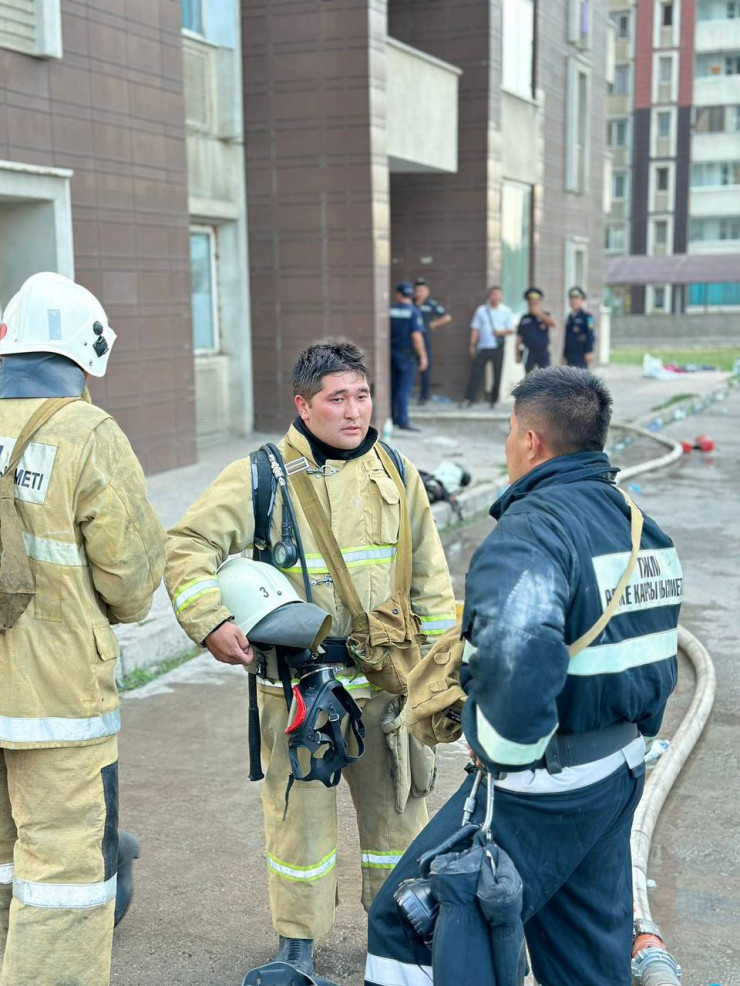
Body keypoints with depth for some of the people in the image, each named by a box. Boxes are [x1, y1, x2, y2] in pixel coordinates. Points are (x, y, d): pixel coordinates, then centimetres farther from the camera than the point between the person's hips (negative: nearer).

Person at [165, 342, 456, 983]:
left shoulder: (398, 475, 4)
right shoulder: (261, 476, -8)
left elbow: (429, 579, 9)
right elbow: (189, 547, -6)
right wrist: (211, 622, -19)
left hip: (384, 679, 3)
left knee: (397, 807, 15)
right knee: (301, 812, 9)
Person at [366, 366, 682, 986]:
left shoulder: (532, 528, -22)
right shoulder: (639, 524, 8)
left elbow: (515, 650, -41)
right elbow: (657, 657, 17)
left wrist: (510, 750, -26)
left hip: (539, 788, -9)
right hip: (621, 770, 9)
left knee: (409, 928, 3)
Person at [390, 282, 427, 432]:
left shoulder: (390, 310, 3)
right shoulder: (413, 312, -10)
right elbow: (416, 336, -17)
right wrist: (423, 356, -12)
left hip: (391, 352, 5)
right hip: (407, 354, -5)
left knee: (392, 387, 13)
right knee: (404, 389, -4)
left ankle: (392, 418, 19)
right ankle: (403, 421, -6)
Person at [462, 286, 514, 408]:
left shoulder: (506, 311, 7)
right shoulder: (481, 310, 8)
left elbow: (510, 329, 6)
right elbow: (475, 328, 8)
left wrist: (501, 332, -14)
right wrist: (472, 345, 0)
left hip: (498, 348, 0)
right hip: (483, 347, 0)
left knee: (497, 375, 2)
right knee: (476, 372, -6)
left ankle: (494, 400, 12)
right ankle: (469, 399, -5)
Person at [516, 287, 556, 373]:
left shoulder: (545, 316, 5)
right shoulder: (524, 318, 6)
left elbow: (553, 324, -18)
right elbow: (519, 338, 8)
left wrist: (539, 314, -17)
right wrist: (518, 354, 5)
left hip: (543, 353, -1)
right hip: (529, 353, 1)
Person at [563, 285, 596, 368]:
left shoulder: (587, 316, -5)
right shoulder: (570, 317, 16)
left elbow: (590, 335, -12)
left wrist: (589, 352, -18)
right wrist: (564, 354, 19)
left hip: (581, 354, -7)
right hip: (570, 354, 7)